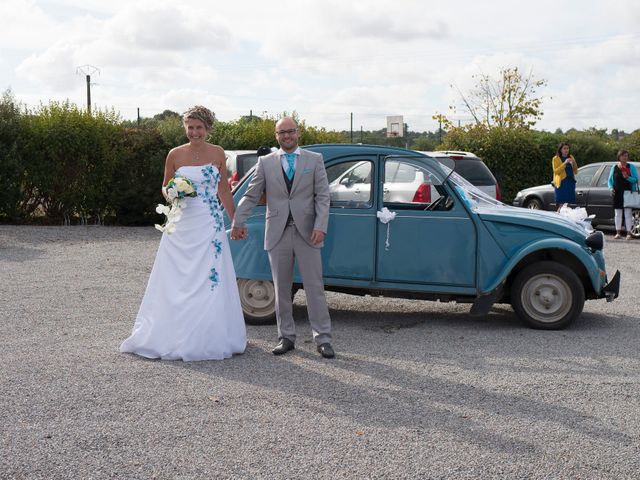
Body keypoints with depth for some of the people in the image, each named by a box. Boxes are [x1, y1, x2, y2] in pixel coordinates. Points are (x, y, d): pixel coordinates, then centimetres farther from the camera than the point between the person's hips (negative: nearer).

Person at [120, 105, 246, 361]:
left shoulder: (217, 153, 5)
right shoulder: (175, 155, 1)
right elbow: (165, 188, 11)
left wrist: (235, 221, 13)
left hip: (210, 225, 1)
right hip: (182, 225, -1)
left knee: (210, 280, 1)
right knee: (177, 281, 2)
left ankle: (210, 338, 12)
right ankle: (173, 336, 11)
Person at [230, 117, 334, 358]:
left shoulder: (315, 160, 6)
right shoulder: (265, 162, 9)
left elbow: (323, 197, 0)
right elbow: (250, 196, 6)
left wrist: (320, 227, -13)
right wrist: (238, 223, -5)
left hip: (307, 233, -1)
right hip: (278, 234, 1)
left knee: (315, 287, 0)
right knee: (281, 289, 8)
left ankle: (323, 339, 7)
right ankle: (286, 337, 19)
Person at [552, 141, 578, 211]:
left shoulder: (571, 157, 17)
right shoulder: (556, 159, 3)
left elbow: (575, 172, 16)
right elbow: (556, 171, -9)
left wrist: (574, 163, -3)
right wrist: (565, 163, -17)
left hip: (571, 182, 5)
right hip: (561, 183, -5)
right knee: (561, 205, -12)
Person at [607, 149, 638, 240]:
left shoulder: (631, 167, 5)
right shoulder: (614, 167, 9)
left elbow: (636, 179, 1)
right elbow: (610, 180, 13)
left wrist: (628, 178, -17)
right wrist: (611, 188, -5)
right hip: (617, 193, 2)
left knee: (628, 213, -4)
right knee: (617, 214, 4)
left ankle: (629, 233, 0)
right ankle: (618, 233, 11)